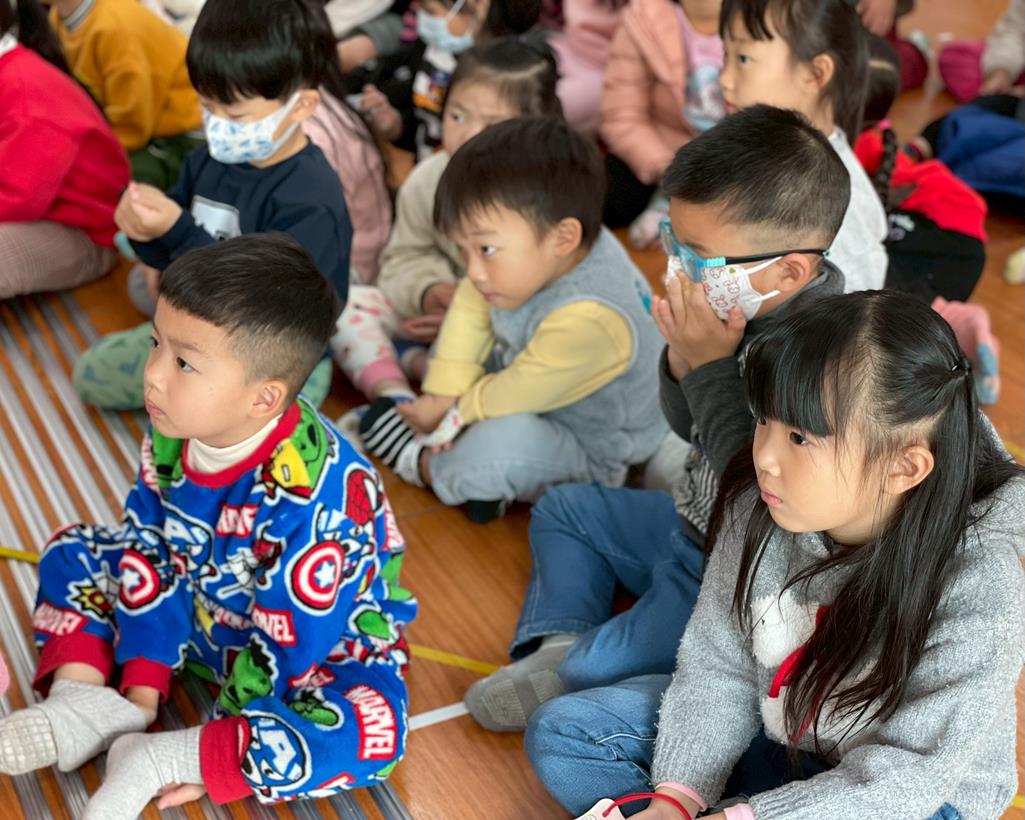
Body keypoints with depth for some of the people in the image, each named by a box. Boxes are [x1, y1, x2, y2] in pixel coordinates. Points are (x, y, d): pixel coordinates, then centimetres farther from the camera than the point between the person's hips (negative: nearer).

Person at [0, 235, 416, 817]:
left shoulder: (311, 496, -37)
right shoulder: (174, 433, -16)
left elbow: (287, 644, -30)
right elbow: (149, 558, -8)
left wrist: (208, 758, -22)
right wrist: (141, 688, -12)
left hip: (321, 647, -6)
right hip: (200, 610, 6)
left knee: (371, 731, -36)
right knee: (74, 553, 6)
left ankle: (159, 761, -28)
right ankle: (84, 705, -12)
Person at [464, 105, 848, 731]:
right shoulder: (754, 308, -6)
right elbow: (689, 427, 7)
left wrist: (710, 368, -27)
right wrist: (684, 358, -15)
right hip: (697, 528, 10)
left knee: (591, 675, -19)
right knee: (564, 510, 23)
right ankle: (557, 647, 16)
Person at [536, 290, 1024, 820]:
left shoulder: (978, 589, -30)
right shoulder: (757, 510, -17)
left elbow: (906, 775, -26)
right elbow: (719, 665, -7)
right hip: (774, 742, 5)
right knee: (559, 732, -1)